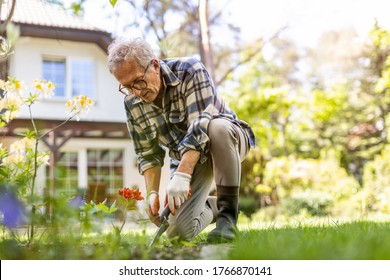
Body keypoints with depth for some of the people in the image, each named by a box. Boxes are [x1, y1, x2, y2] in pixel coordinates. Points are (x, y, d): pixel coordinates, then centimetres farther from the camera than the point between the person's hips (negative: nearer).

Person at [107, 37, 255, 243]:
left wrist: (181, 175, -45)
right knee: (177, 231, -15)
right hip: (187, 160, 4)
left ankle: (228, 212, -24)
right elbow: (148, 154, -1)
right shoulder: (132, 104, -8)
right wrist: (152, 192, -17)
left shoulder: (190, 71, -24)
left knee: (217, 127, -41)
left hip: (229, 140, -4)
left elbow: (200, 127, -34)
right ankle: (213, 207, 19)